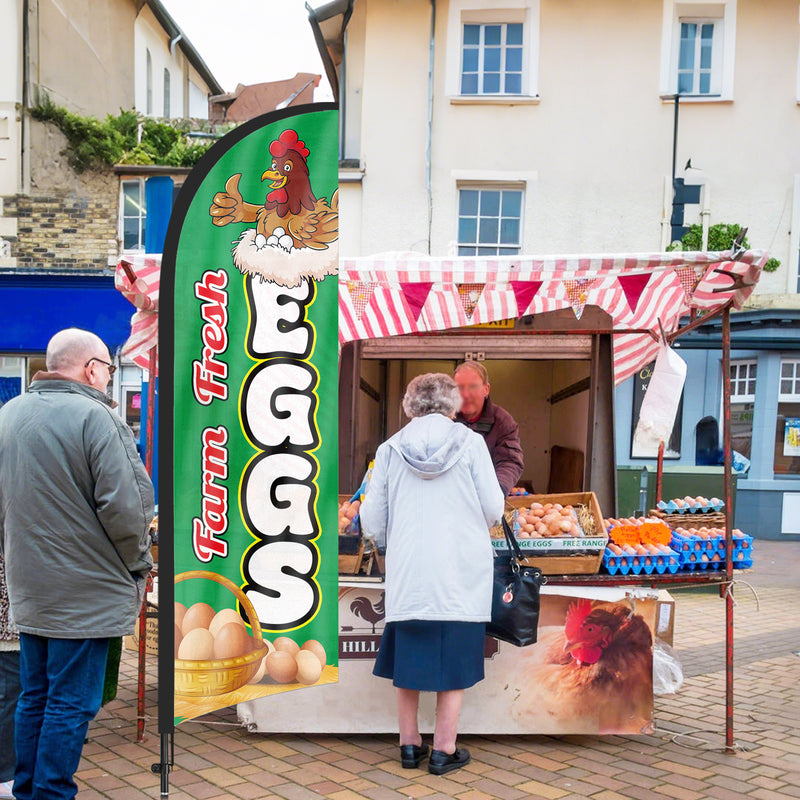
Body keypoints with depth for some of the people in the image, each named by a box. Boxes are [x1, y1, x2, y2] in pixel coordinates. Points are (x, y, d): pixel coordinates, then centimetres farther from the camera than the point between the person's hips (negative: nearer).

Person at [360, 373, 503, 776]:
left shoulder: (390, 449, 0)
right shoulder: (470, 443, -5)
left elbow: (371, 520, 2)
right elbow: (493, 509, -3)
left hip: (406, 572, 2)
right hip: (462, 572, -2)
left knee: (407, 656, 15)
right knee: (454, 659, 9)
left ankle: (409, 744, 23)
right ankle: (443, 750, 14)